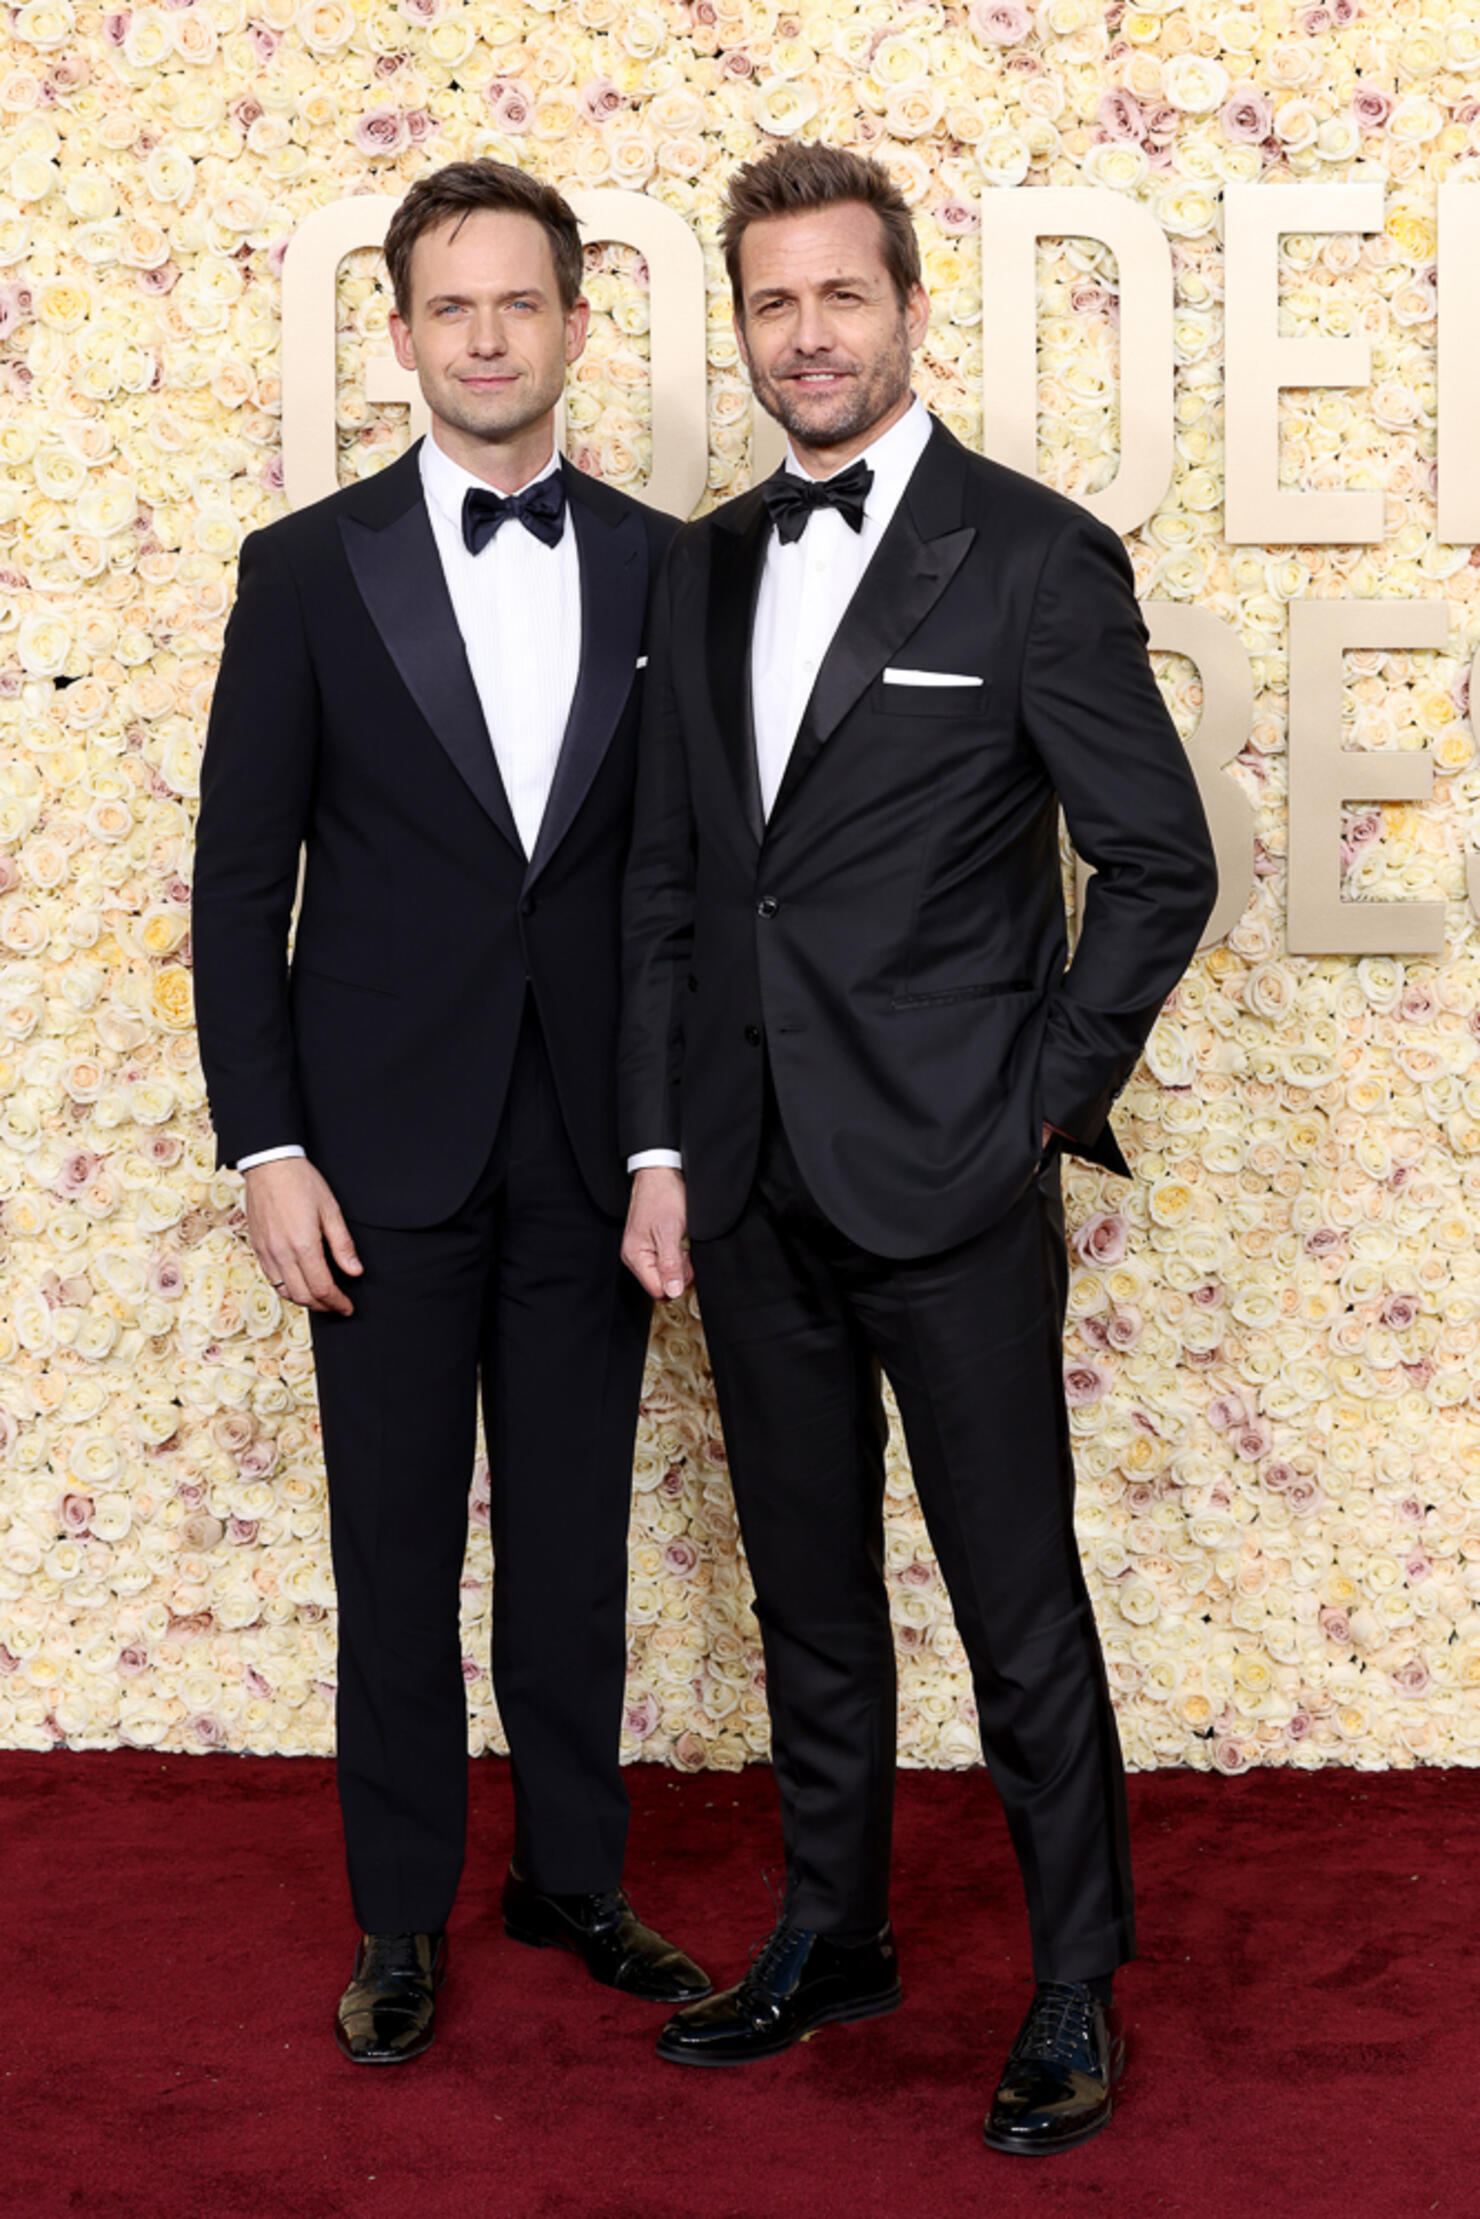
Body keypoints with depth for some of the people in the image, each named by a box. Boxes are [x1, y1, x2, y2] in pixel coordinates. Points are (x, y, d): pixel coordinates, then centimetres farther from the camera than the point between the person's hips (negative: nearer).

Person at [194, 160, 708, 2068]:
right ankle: (402, 1917, 22)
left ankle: (574, 1875, 28)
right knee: (395, 1550, 7)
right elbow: (240, 880, -1)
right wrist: (265, 1149, -7)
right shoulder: (308, 571, -1)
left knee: (575, 1540, 11)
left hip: (589, 1152, 2)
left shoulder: (662, 571, 4)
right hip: (386, 1151, -1)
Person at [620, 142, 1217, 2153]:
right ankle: (830, 1937, 32)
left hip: (949, 1186, -5)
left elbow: (1162, 864, -5)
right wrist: (659, 1147, 7)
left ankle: (1077, 1984, 20)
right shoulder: (705, 568, 10)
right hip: (755, 1192, 6)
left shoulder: (1035, 560, -7)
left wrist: (1048, 1104, -7)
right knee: (810, 1592, 17)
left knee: (1020, 1610, 4)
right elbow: (669, 881, 12)